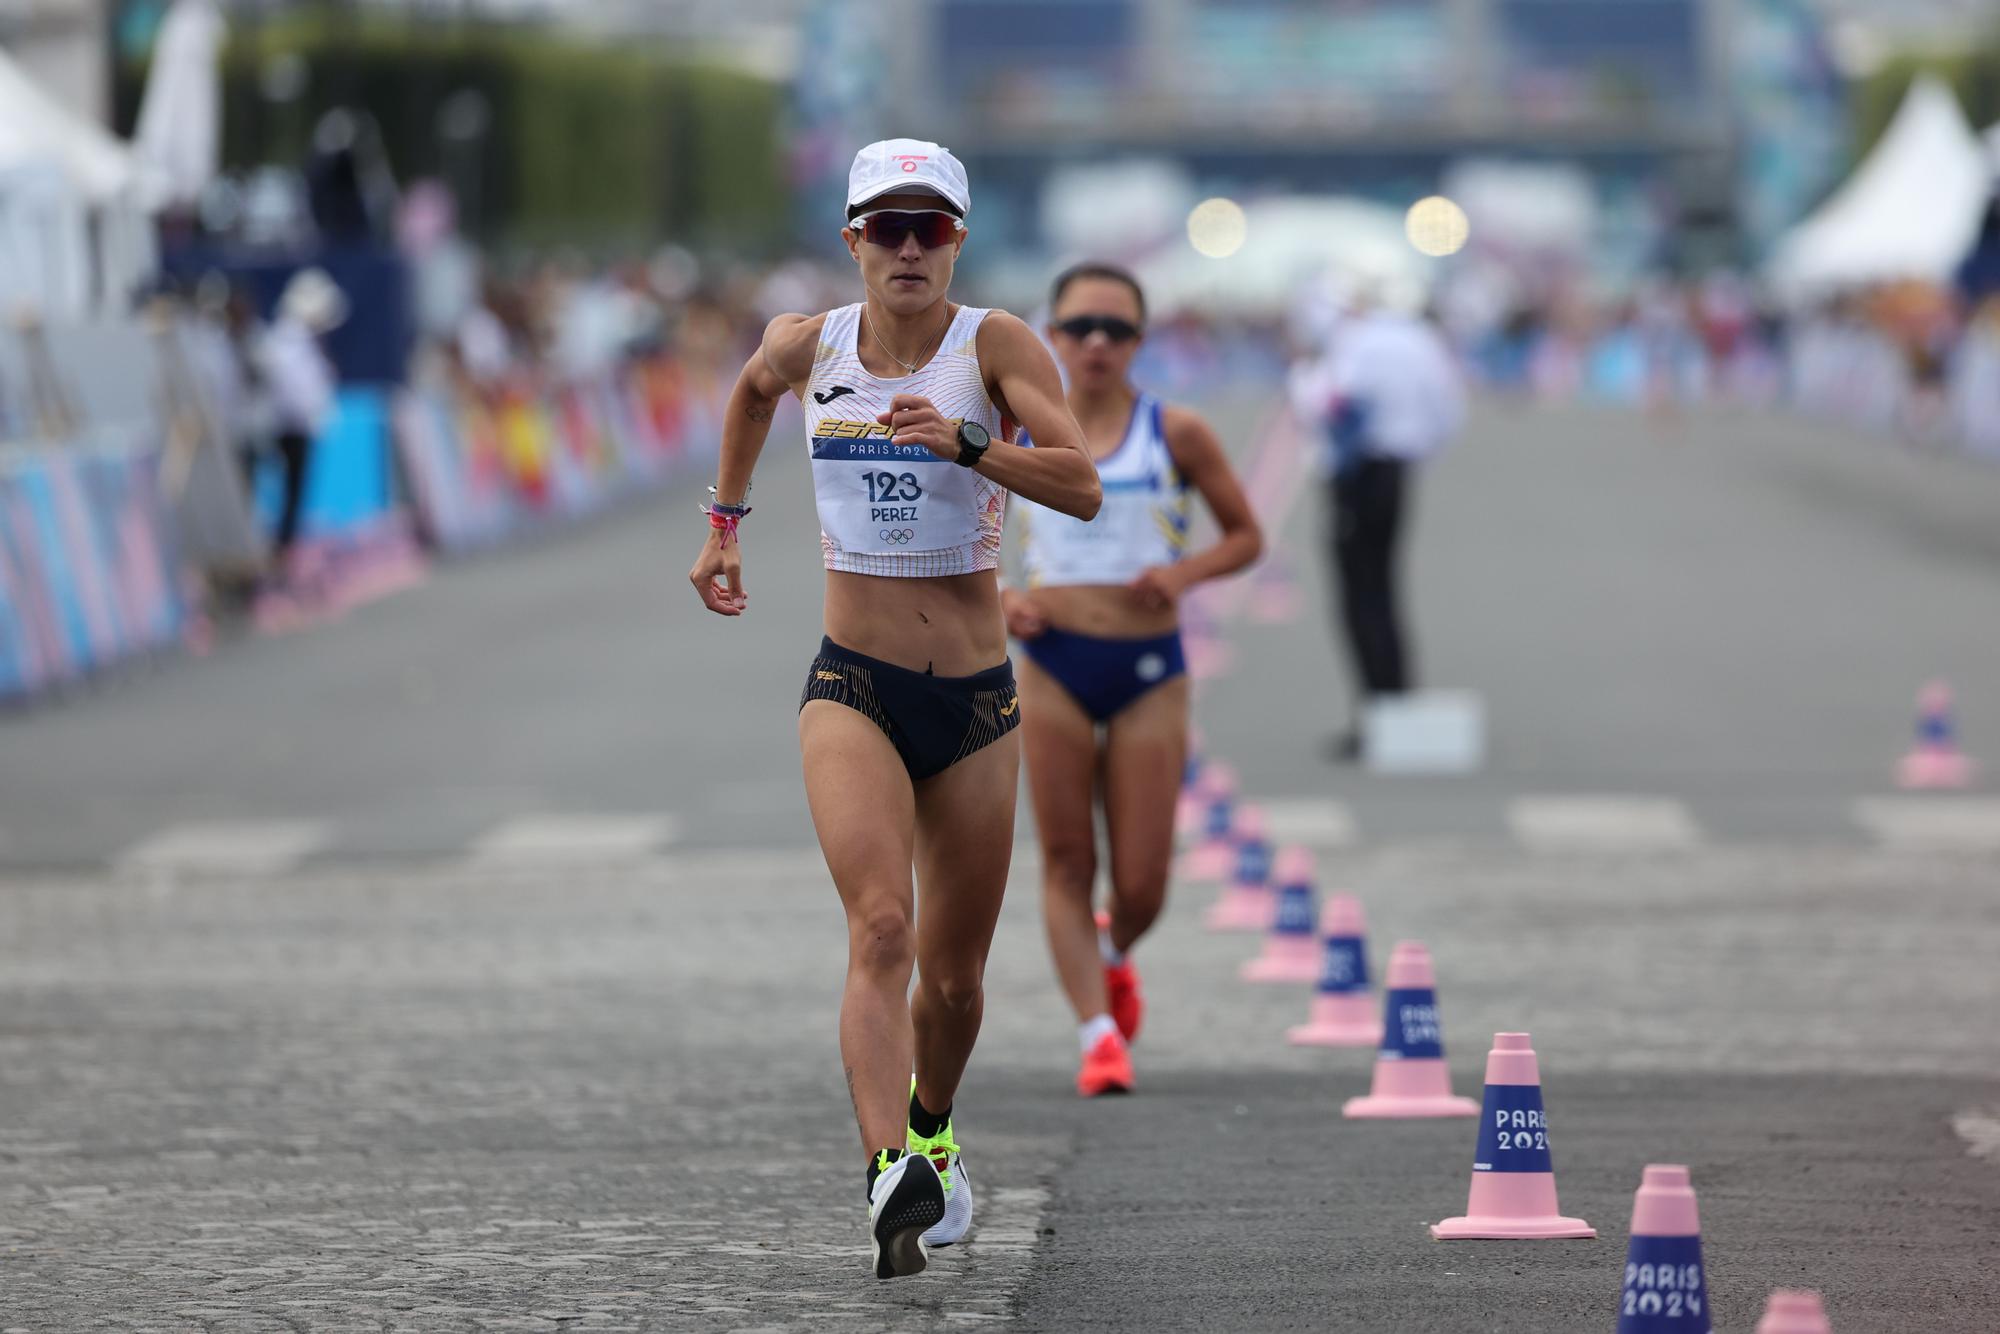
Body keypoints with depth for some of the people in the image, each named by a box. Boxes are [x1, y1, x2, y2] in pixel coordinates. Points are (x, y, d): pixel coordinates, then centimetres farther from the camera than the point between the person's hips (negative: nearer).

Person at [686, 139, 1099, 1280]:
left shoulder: (996, 344, -8)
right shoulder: (806, 346, 1)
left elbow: (1082, 488, -20)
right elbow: (753, 391, 26)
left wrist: (963, 444, -32)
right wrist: (727, 524, 27)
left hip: (976, 701, 0)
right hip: (854, 689, 0)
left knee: (953, 973, 12)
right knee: (882, 928, -23)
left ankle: (931, 1130, 42)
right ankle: (892, 1175, -37)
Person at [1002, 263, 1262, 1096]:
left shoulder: (1174, 434, -2)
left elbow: (1246, 536, 7)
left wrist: (1184, 572, -13)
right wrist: (998, 598, -5)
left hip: (1149, 669, -1)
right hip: (1054, 664, 1)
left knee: (1141, 885, 2)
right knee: (1066, 862, -2)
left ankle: (1114, 956, 36)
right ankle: (1099, 1034, 4)